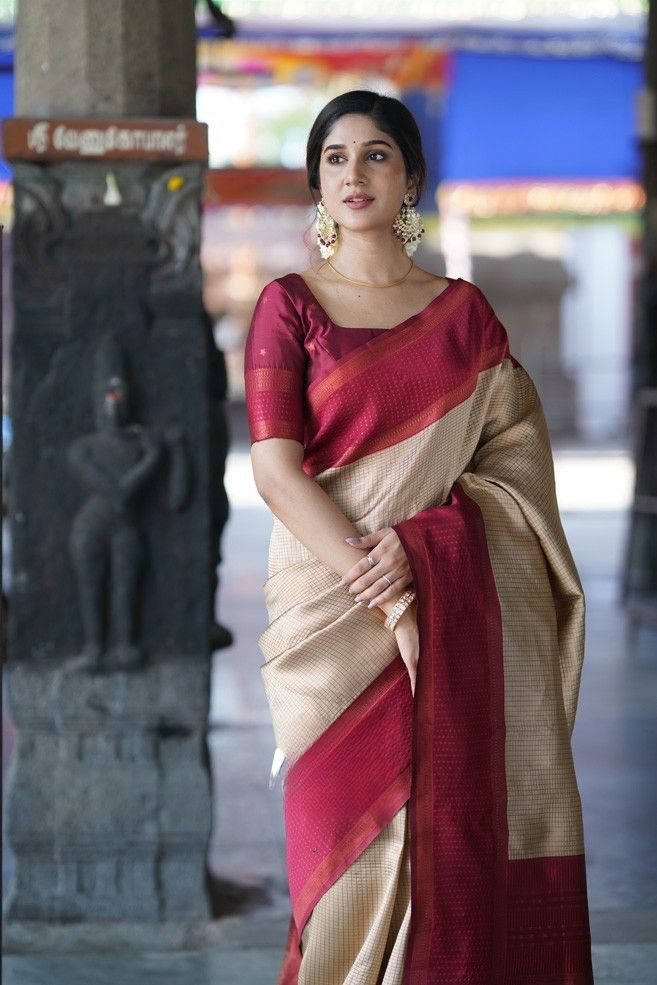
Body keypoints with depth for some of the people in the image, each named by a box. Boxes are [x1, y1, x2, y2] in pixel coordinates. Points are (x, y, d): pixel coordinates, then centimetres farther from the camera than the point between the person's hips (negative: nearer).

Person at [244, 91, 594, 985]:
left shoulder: (464, 312, 11)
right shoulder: (290, 306, 3)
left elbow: (519, 455, 3)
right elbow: (275, 471, -6)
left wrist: (422, 541, -13)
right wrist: (380, 587, -15)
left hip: (465, 611, 2)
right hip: (338, 614, -2)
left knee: (459, 835, -1)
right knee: (354, 838, -4)